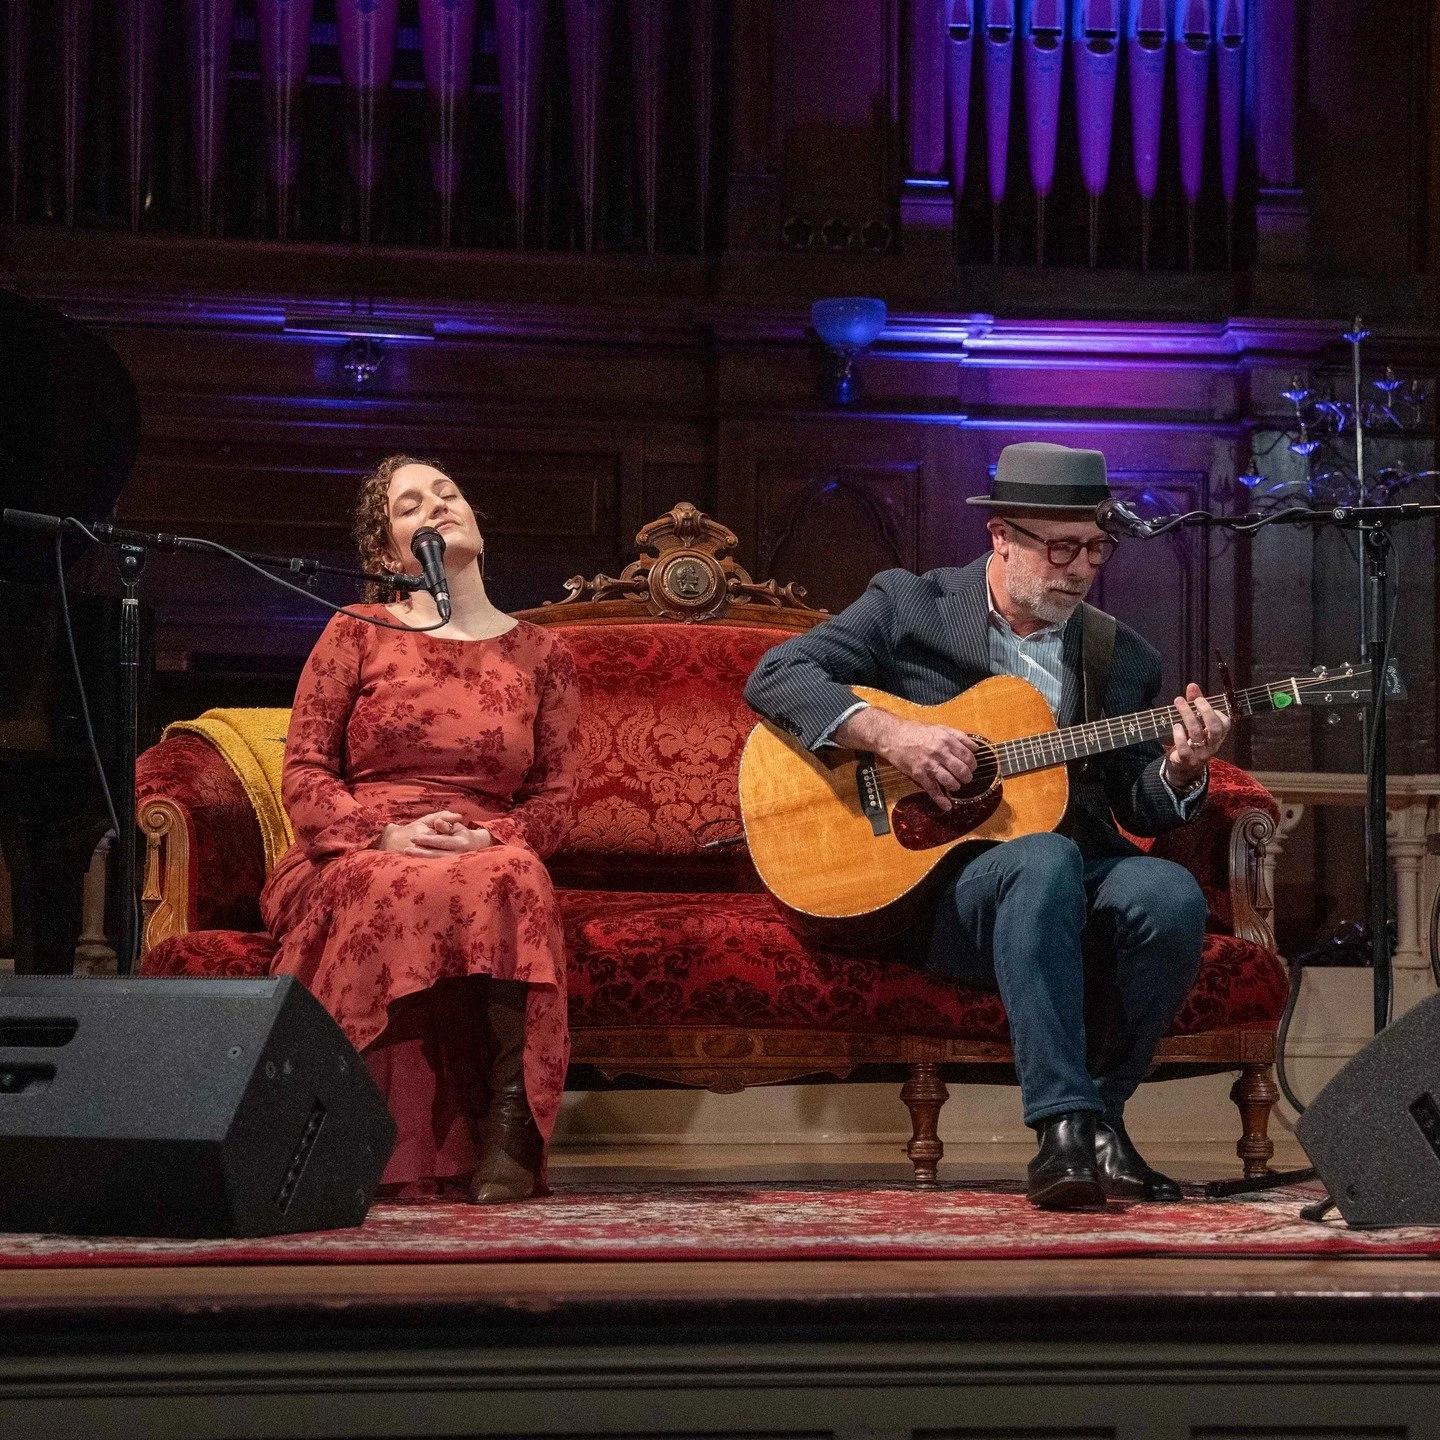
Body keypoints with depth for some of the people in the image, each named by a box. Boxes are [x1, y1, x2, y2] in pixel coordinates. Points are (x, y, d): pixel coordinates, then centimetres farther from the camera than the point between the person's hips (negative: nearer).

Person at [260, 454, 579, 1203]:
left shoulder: (539, 654, 18)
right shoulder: (358, 634, 12)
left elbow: (552, 797, 12)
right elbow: (303, 776, 6)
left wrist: (486, 839, -11)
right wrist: (385, 835, -13)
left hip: (487, 862, 1)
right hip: (356, 859, -1)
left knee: (514, 879, -37)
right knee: (411, 893, -39)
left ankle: (508, 1126, -34)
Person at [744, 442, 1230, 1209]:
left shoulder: (1123, 657, 15)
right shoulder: (909, 607, 5)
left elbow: (1141, 811, 14)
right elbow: (774, 676, -5)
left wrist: (1179, 771, -10)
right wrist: (888, 734, -20)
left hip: (1078, 883, 4)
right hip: (928, 878, -4)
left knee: (1171, 895, -29)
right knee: (1045, 860, -36)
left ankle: (1096, 1112, -15)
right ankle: (1066, 1125, -41)